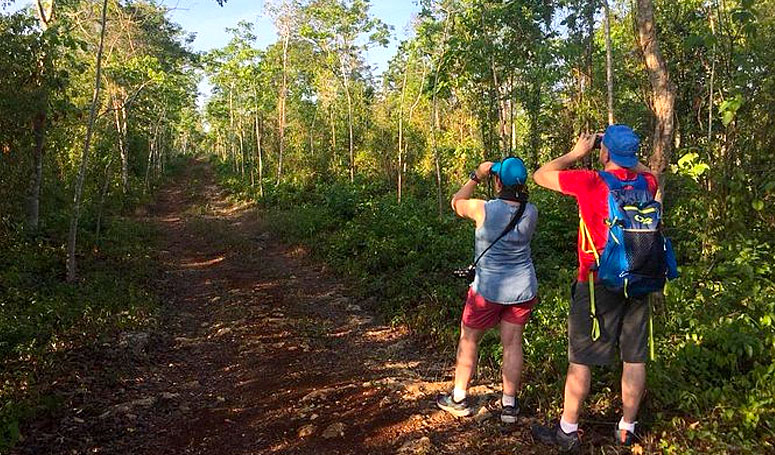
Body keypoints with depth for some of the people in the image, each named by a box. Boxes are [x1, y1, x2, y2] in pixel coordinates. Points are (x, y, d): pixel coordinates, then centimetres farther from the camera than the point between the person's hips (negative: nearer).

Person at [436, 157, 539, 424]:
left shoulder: (484, 210, -20)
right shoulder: (531, 212, -9)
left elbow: (456, 202, 0)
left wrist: (476, 177, 6)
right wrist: (517, 190, 8)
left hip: (489, 289, -3)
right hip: (523, 289, 4)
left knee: (468, 339, 14)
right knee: (513, 344, 12)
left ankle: (459, 399, 25)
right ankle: (509, 405, 19)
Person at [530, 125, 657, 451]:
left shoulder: (590, 182, -15)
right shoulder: (646, 183, 0)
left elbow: (541, 175, -4)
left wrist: (577, 153, 4)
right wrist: (628, 158, 15)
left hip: (598, 283, -5)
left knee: (580, 359, 5)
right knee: (635, 358, 13)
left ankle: (567, 432, 15)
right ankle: (626, 429, 26)